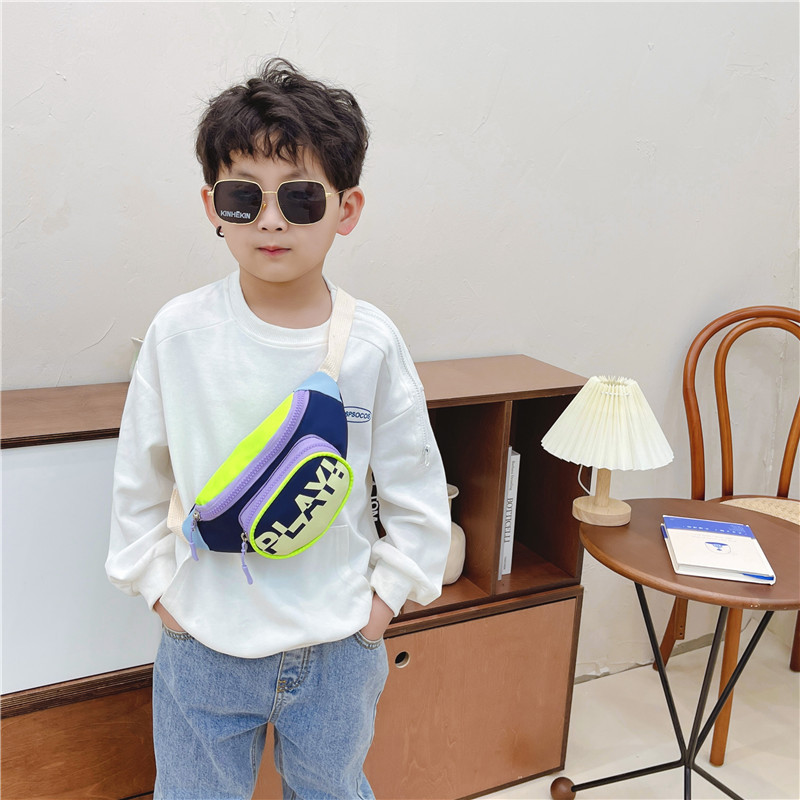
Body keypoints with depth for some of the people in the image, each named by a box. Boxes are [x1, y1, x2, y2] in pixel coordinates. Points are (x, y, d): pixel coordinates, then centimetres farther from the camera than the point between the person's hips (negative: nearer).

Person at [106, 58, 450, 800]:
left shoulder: (371, 343, -12)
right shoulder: (180, 332, -12)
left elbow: (417, 493, -1)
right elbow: (140, 478, 1)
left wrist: (384, 596, -1)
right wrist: (160, 587, 0)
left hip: (337, 647, 1)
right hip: (203, 645, 0)